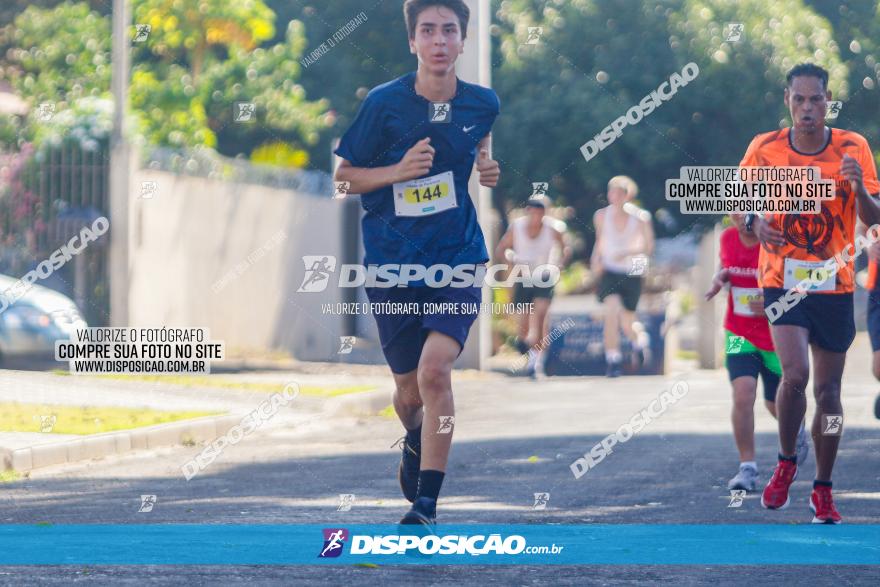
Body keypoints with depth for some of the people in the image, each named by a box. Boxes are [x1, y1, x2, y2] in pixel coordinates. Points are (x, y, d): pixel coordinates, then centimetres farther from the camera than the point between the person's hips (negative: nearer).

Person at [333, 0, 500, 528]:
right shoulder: (384, 103, -9)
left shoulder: (482, 104, -1)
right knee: (409, 390, 11)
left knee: (435, 369, -22)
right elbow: (342, 177, -2)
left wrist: (487, 166, 3)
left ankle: (427, 503, -18)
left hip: (458, 261, 0)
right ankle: (416, 442, 49)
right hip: (392, 265, 0)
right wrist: (398, 171, -19)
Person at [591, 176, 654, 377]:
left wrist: (628, 252, -19)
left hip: (632, 274, -1)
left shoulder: (640, 218, -8)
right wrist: (596, 260, -1)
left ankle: (639, 338, 40)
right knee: (611, 311, -23)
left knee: (627, 323, 3)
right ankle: (612, 359, -17)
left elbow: (649, 247, -2)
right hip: (609, 272, 1)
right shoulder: (601, 215, -1)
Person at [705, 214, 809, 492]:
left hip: (776, 336, -2)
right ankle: (747, 467, -12)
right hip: (740, 334, 2)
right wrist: (720, 277, -3)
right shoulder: (728, 238, -2)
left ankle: (797, 431, 50)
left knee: (776, 404, 14)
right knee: (743, 394, -19)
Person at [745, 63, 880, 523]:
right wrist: (754, 221, -14)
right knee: (795, 373, -20)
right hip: (783, 280, -1)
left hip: (835, 286, 1)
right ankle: (785, 463, 5)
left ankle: (823, 490, 19)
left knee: (827, 390, 5)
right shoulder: (764, 149, -4)